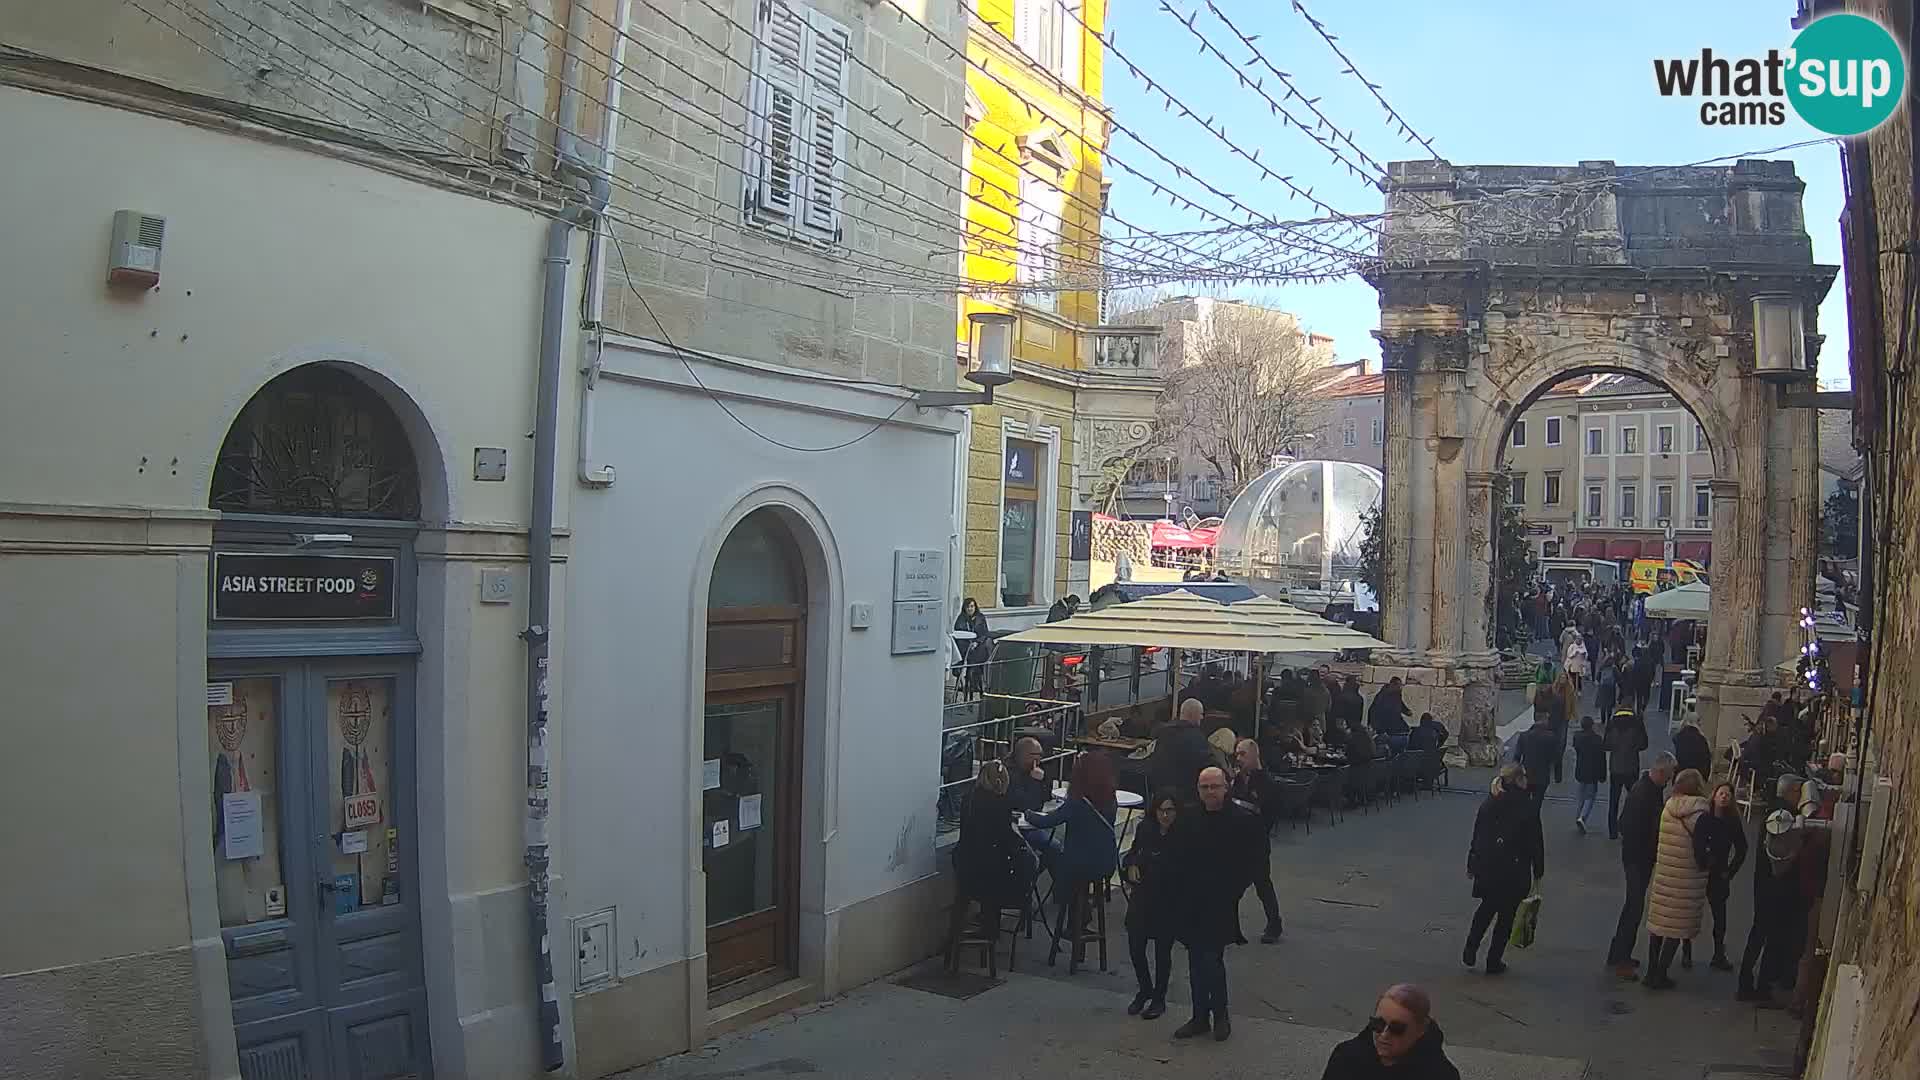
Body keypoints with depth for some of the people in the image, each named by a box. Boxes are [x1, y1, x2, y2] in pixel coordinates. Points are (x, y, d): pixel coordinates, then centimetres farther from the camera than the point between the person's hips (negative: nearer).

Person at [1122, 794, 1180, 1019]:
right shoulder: (1145, 829, -3)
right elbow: (1134, 851, 14)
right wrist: (1131, 864, -5)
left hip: (1169, 901, -4)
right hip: (1142, 897, 4)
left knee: (1162, 950, 9)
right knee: (1135, 946, 9)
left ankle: (1159, 999, 30)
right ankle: (1145, 990, 35)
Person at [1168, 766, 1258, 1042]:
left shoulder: (1243, 820, -8)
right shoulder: (1187, 820, 4)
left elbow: (1250, 864, -6)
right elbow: (1178, 861, 11)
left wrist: (1231, 893, -10)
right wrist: (1184, 891, 1)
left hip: (1222, 904, -5)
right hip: (1192, 905, 5)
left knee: (1211, 960, -6)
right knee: (1196, 961, 11)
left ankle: (1220, 1015, 15)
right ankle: (1200, 1017, 24)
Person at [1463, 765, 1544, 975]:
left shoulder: (1487, 805, -2)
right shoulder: (1527, 808, -14)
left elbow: (1476, 837, 4)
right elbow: (1536, 842, -9)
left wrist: (1472, 865, 14)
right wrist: (1538, 872, 2)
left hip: (1487, 868, 4)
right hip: (1515, 871, -4)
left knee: (1487, 908, 24)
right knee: (1506, 915, 11)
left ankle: (1470, 950, 15)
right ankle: (1493, 961, 17)